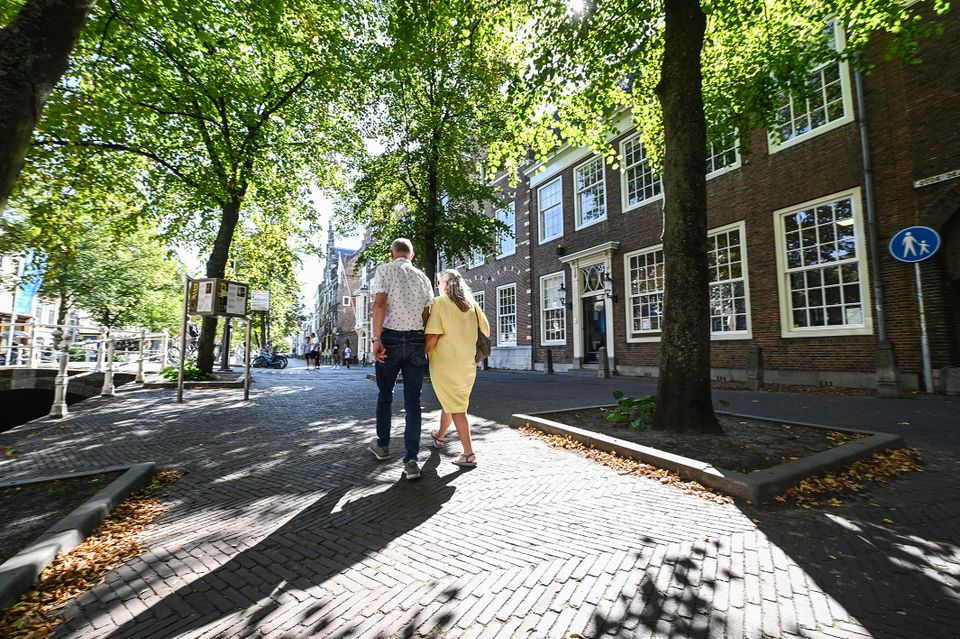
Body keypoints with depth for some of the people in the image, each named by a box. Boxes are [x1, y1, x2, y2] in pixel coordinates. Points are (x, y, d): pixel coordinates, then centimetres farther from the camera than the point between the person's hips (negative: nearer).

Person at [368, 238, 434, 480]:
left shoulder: (384, 270, 1)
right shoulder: (422, 277, 11)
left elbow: (380, 304, -14)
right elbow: (427, 314, 9)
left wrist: (376, 338, -16)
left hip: (391, 337, -2)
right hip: (416, 341, 3)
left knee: (385, 395, 17)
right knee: (413, 401, 5)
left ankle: (382, 445, 34)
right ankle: (411, 460, 4)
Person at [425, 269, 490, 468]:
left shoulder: (440, 302, -10)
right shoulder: (472, 304, 4)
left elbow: (433, 336, -17)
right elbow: (485, 330, 7)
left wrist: (424, 355, -2)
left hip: (445, 363, -5)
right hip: (468, 364, 6)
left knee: (455, 408, 2)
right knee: (450, 401, 23)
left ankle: (468, 454, 2)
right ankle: (439, 436, 44)